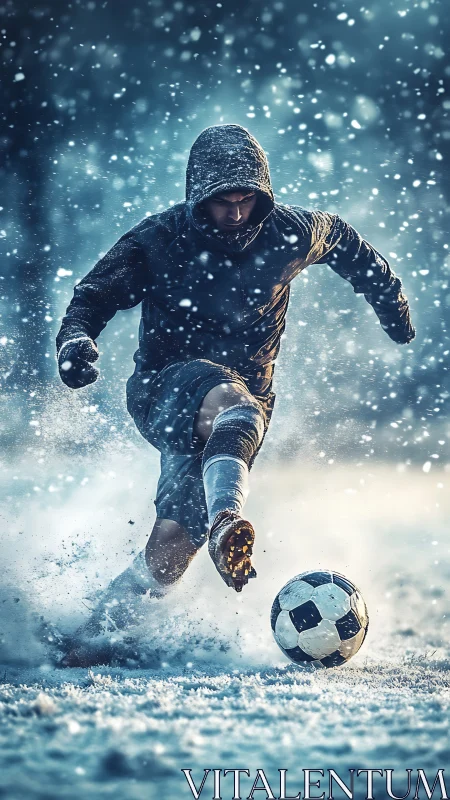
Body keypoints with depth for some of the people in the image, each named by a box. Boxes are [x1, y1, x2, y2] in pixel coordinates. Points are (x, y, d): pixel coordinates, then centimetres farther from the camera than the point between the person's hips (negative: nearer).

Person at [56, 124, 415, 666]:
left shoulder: (289, 234, -1)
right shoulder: (159, 240, -6)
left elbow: (345, 243, 20)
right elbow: (93, 296, -5)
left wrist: (389, 299, 25)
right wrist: (75, 339, -26)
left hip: (245, 398, 3)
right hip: (166, 387, -3)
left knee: (176, 536, -16)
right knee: (232, 403, -41)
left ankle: (98, 633, -8)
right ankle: (226, 521, -64)